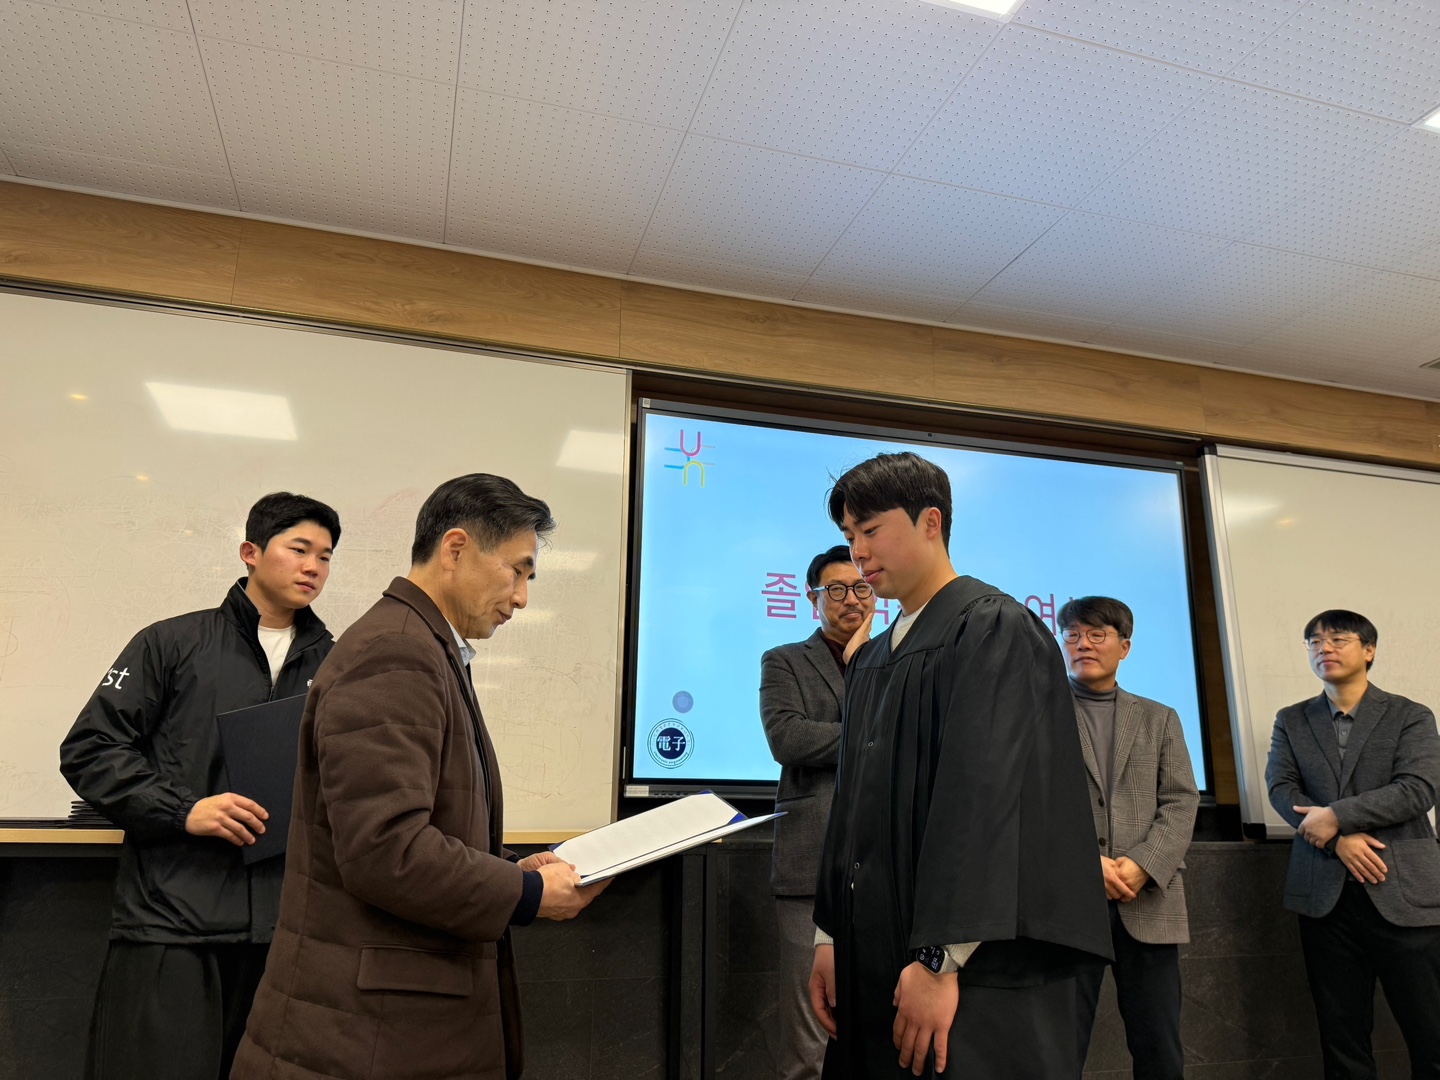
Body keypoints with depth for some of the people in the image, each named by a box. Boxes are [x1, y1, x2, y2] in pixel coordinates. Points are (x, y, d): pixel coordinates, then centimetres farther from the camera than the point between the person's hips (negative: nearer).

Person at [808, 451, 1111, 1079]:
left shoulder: (995, 630, -9)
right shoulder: (869, 663, 14)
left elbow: (987, 795, -19)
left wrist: (940, 959, -22)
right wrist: (830, 937, 9)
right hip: (875, 956, 7)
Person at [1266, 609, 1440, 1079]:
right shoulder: (1291, 720, 13)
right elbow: (1281, 788, 2)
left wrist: (1336, 815, -14)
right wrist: (1339, 839, -13)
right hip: (1325, 896, 2)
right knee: (1341, 1037, 7)